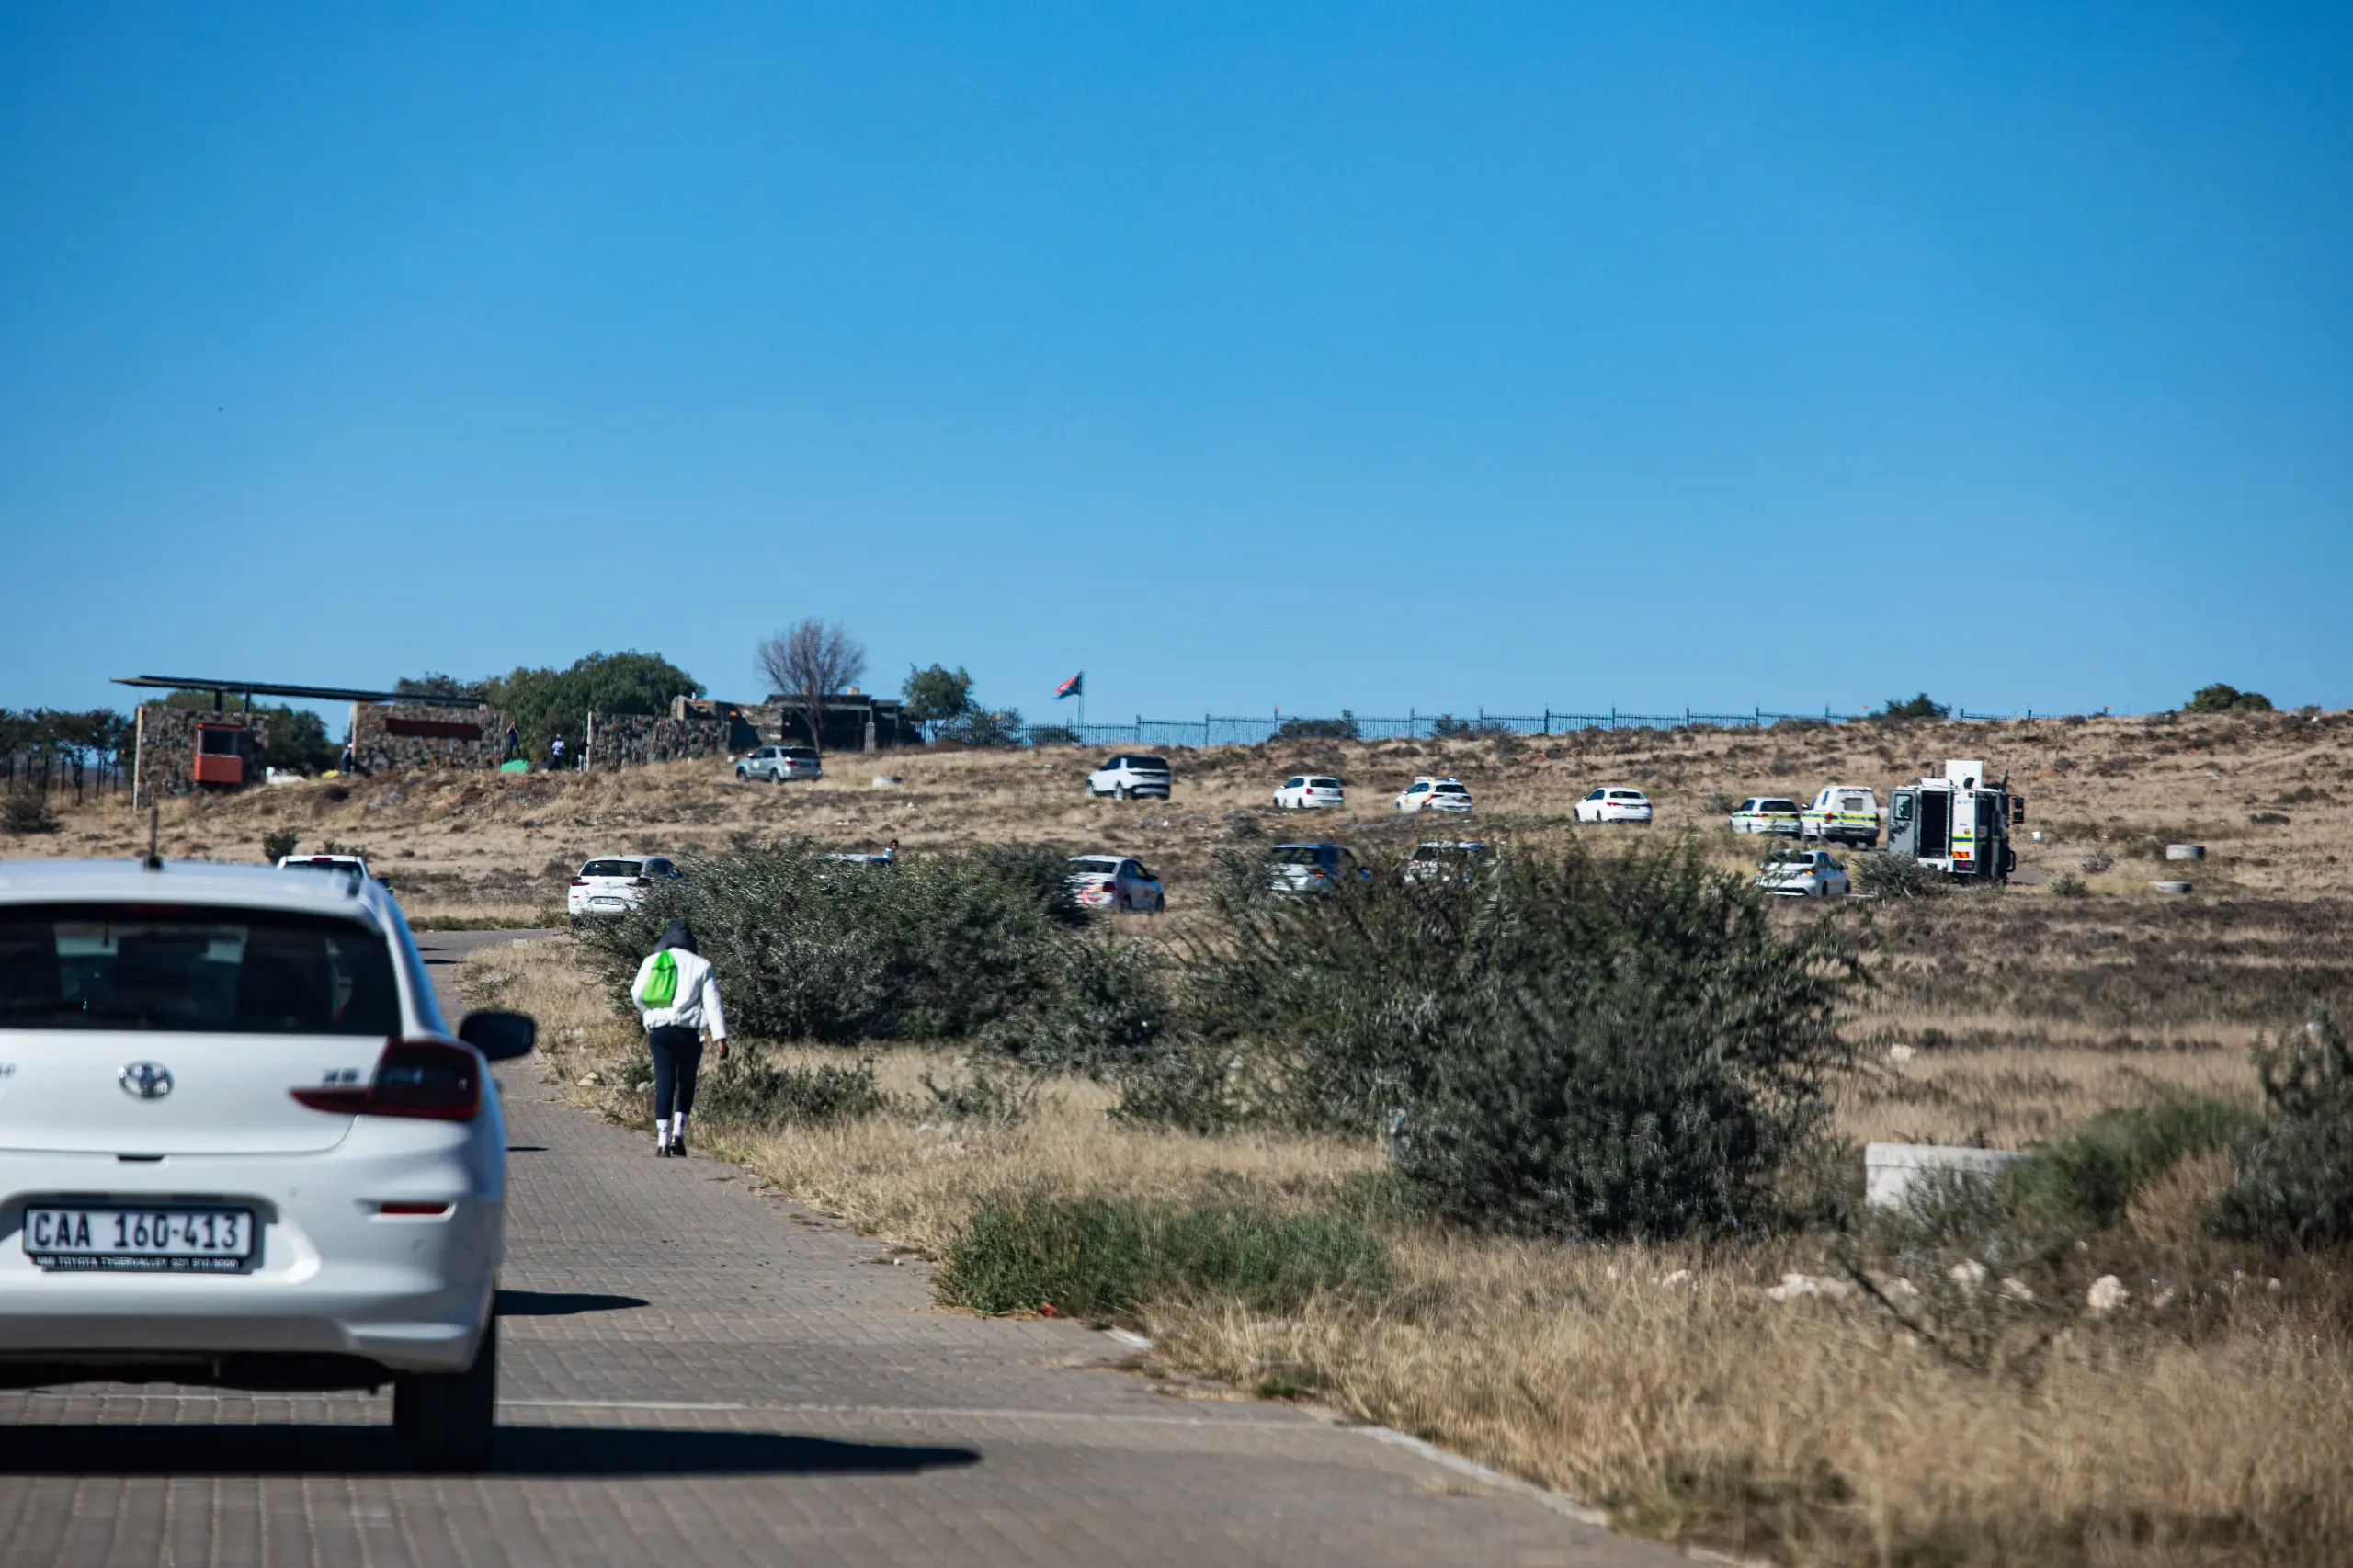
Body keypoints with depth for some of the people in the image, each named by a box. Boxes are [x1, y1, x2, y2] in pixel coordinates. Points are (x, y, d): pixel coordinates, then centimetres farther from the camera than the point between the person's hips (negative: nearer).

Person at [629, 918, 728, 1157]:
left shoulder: (651, 962, 8)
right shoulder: (701, 966, 4)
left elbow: (637, 995, 9)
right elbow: (712, 1003, -2)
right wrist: (720, 1037, -5)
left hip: (659, 1030, 1)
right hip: (688, 1032, -1)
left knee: (664, 1083, 1)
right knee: (686, 1083, 14)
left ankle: (662, 1142, -7)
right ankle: (678, 1134, 4)